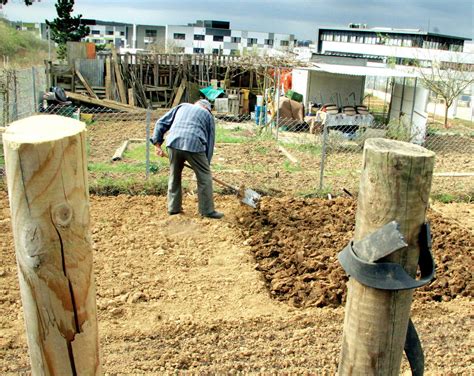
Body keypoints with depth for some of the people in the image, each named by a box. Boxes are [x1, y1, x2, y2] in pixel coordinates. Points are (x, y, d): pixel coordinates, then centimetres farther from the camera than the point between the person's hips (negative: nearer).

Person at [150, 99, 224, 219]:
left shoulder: (182, 106, 28)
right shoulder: (208, 115, 23)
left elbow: (161, 123, 19)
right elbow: (210, 142, 20)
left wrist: (157, 144, 18)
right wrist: (206, 163, 25)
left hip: (174, 143, 3)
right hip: (194, 145, -3)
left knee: (174, 176, 19)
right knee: (204, 177, 10)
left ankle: (174, 208, 27)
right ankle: (207, 210, 12)